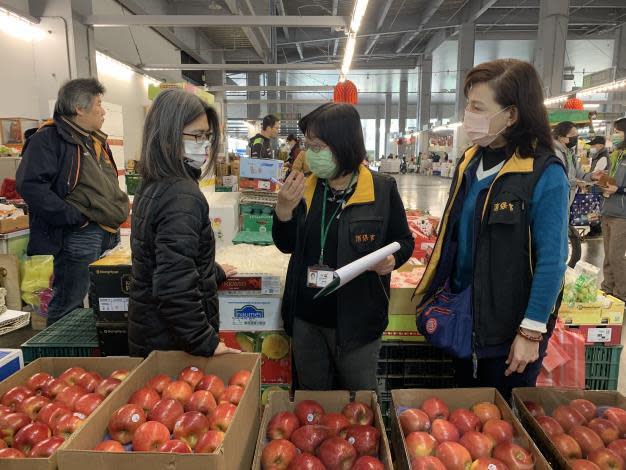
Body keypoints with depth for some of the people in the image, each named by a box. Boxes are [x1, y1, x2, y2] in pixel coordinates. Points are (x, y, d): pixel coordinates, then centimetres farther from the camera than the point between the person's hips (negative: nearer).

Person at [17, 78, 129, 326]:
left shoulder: (97, 140, 18)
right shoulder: (49, 138, -11)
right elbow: (30, 185, -22)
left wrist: (119, 209, 13)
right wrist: (73, 217, -21)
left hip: (109, 233, 9)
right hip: (80, 236, -9)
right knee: (68, 307, 0)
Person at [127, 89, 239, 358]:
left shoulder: (152, 187, 4)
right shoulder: (182, 196, -24)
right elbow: (175, 289, -30)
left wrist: (214, 271, 29)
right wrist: (207, 343, -23)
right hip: (173, 344, -9)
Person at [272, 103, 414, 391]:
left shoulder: (382, 190, -12)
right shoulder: (305, 187, -2)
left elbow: (404, 240, 0)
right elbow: (287, 246, 3)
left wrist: (392, 258, -22)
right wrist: (284, 209, -15)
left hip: (356, 320, -3)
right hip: (306, 317, 4)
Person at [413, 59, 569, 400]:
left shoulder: (544, 175, -18)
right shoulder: (470, 162, 2)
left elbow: (551, 261, -18)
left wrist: (531, 332, -16)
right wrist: (440, 297, 11)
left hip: (511, 324, -6)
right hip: (466, 319, 6)